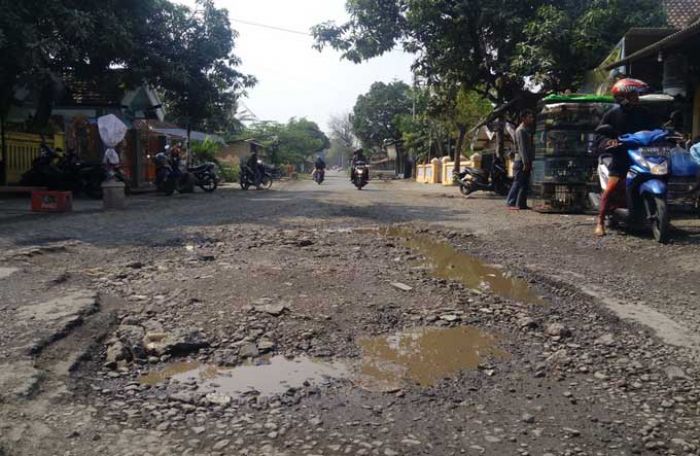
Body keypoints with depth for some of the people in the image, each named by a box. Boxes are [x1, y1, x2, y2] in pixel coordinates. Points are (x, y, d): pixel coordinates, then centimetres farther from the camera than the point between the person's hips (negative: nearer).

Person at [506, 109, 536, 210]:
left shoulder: (527, 130, 20)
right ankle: (511, 203, -8)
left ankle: (522, 204, 11)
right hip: (521, 161, -9)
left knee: (525, 184, 8)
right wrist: (525, 163, -22)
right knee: (518, 183, -9)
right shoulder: (521, 130, -10)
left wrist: (529, 162, 18)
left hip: (526, 162, 9)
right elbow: (522, 148, -18)